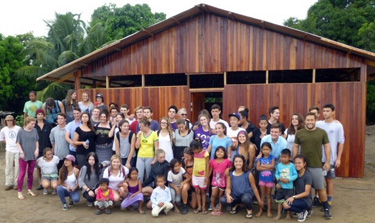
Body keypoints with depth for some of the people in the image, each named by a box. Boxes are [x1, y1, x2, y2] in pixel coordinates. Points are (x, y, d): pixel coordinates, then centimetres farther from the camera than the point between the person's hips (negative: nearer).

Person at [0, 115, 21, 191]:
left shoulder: (18, 128, -5)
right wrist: (8, 142, 6)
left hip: (18, 150, -2)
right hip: (9, 151, 2)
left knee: (17, 167, 4)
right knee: (8, 167, 7)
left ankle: (17, 183, 14)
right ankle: (8, 183, 16)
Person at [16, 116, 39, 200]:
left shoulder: (34, 131, 3)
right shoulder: (21, 131, -5)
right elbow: (18, 143, -3)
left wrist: (37, 149, -3)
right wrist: (21, 152, -12)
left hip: (33, 155, 3)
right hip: (24, 156, -3)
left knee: (31, 173, 12)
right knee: (22, 173, 0)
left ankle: (29, 190, 24)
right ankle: (19, 192, 9)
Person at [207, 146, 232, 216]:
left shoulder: (227, 161, -7)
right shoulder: (212, 161, -1)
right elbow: (210, 171, 5)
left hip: (223, 181, -1)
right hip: (215, 180, 1)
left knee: (221, 195, 10)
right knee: (213, 195, -6)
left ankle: (220, 209, 23)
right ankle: (213, 208, 12)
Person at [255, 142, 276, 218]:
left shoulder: (272, 157, -5)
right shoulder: (260, 158, -1)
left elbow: (272, 166, -20)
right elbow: (258, 168, -13)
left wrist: (263, 166, -13)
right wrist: (268, 167, -17)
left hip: (270, 179, -2)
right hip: (262, 179, 2)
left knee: (268, 195, 9)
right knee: (262, 195, 11)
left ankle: (269, 211, 18)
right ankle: (260, 210, 19)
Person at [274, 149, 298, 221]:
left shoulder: (292, 165, -9)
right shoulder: (279, 165, -2)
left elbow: (295, 175, -9)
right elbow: (276, 174, 3)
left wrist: (288, 179, -19)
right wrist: (279, 178, -16)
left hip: (289, 187, -2)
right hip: (280, 186, 2)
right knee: (280, 201, 11)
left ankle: (288, 214, 28)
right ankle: (279, 214, 22)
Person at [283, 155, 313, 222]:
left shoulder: (308, 175, -13)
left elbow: (307, 193, -15)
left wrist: (294, 197, -24)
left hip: (306, 200, -7)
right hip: (297, 198, 7)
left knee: (286, 205, -26)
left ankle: (303, 212, 0)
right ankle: (300, 210, 4)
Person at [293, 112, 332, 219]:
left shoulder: (322, 132, -1)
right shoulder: (299, 133, 2)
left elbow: (327, 146, 3)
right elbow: (296, 147, 7)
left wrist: (328, 161, 0)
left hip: (317, 165, -1)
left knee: (320, 188, 5)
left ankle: (326, 208, 23)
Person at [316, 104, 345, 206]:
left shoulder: (338, 125, -5)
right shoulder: (318, 124, 1)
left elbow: (341, 143, -3)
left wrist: (338, 158, -5)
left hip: (331, 158, -2)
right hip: (318, 157, 3)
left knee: (329, 179, 8)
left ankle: (329, 201, 21)